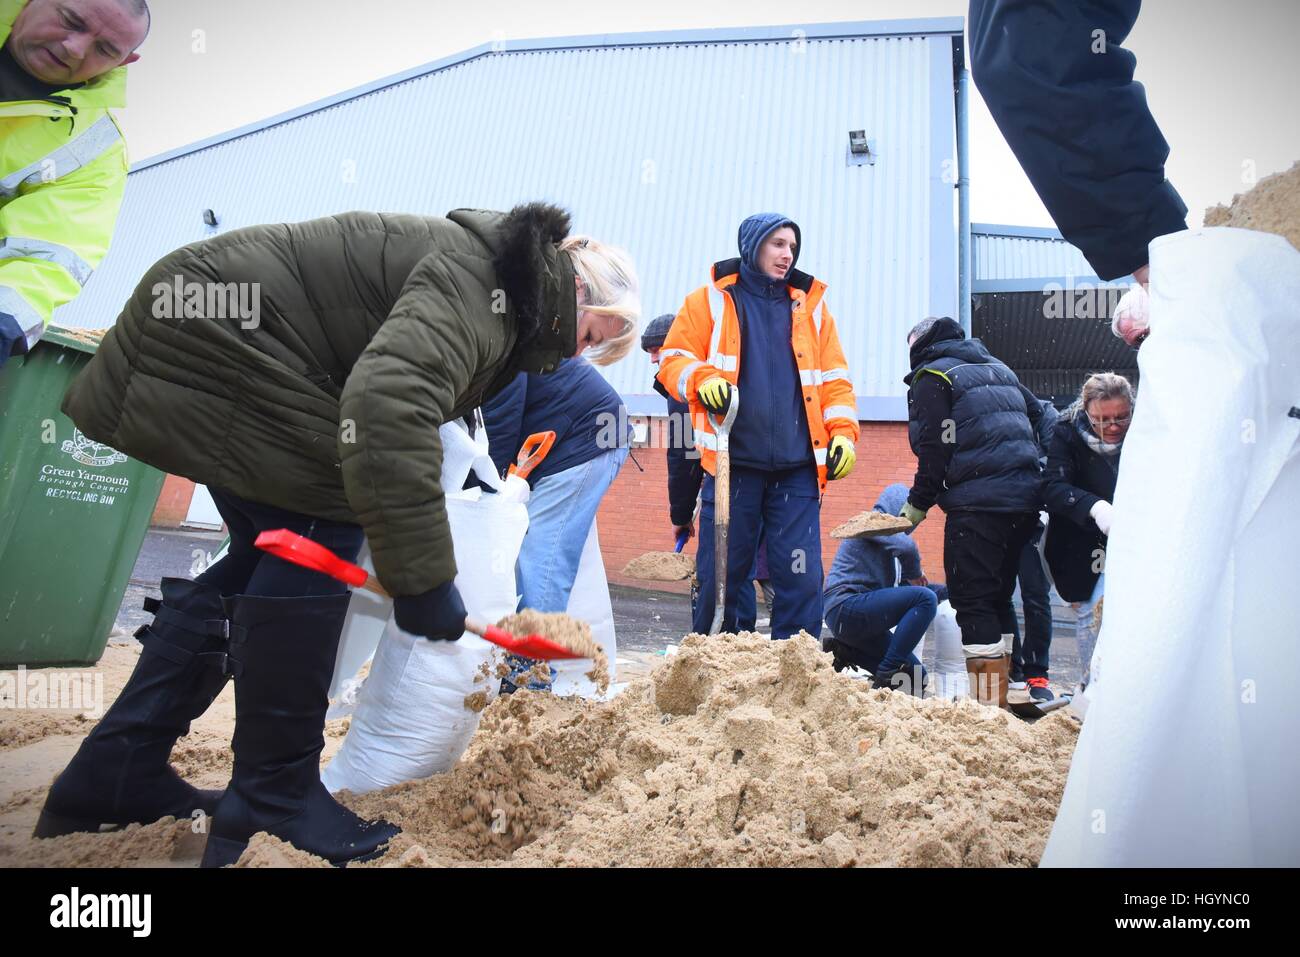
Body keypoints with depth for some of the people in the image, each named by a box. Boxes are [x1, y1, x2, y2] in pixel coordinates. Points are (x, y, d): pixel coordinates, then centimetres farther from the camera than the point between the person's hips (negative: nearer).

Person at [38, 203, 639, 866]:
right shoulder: (479, 278, -22)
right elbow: (387, 405, -39)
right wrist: (421, 579, -34)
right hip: (218, 337, -10)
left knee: (270, 551, 9)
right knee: (320, 538, -13)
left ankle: (113, 779, 15)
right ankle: (273, 804, -4)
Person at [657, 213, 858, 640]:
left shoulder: (810, 305, 18)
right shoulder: (710, 301, 11)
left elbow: (834, 377, 18)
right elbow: (674, 360, 6)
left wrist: (842, 432, 4)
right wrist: (702, 380, -16)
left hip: (798, 467, 2)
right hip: (733, 462, -2)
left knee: (802, 576, -1)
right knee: (720, 575, 3)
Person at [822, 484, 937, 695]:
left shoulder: (885, 530, 24)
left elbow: (890, 589, 18)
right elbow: (906, 546, -22)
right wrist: (914, 573, -4)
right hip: (846, 606, -9)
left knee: (916, 677, 4)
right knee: (926, 598, -23)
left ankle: (846, 650, 8)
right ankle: (886, 674, -22)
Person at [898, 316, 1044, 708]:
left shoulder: (931, 377, -1)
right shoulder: (999, 370, 22)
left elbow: (934, 451, -9)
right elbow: (1038, 418, 27)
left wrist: (917, 504, -2)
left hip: (977, 505, -8)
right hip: (1025, 500, 8)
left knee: (973, 601, -5)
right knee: (999, 597, 16)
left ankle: (987, 704, -7)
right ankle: (999, 698, 22)